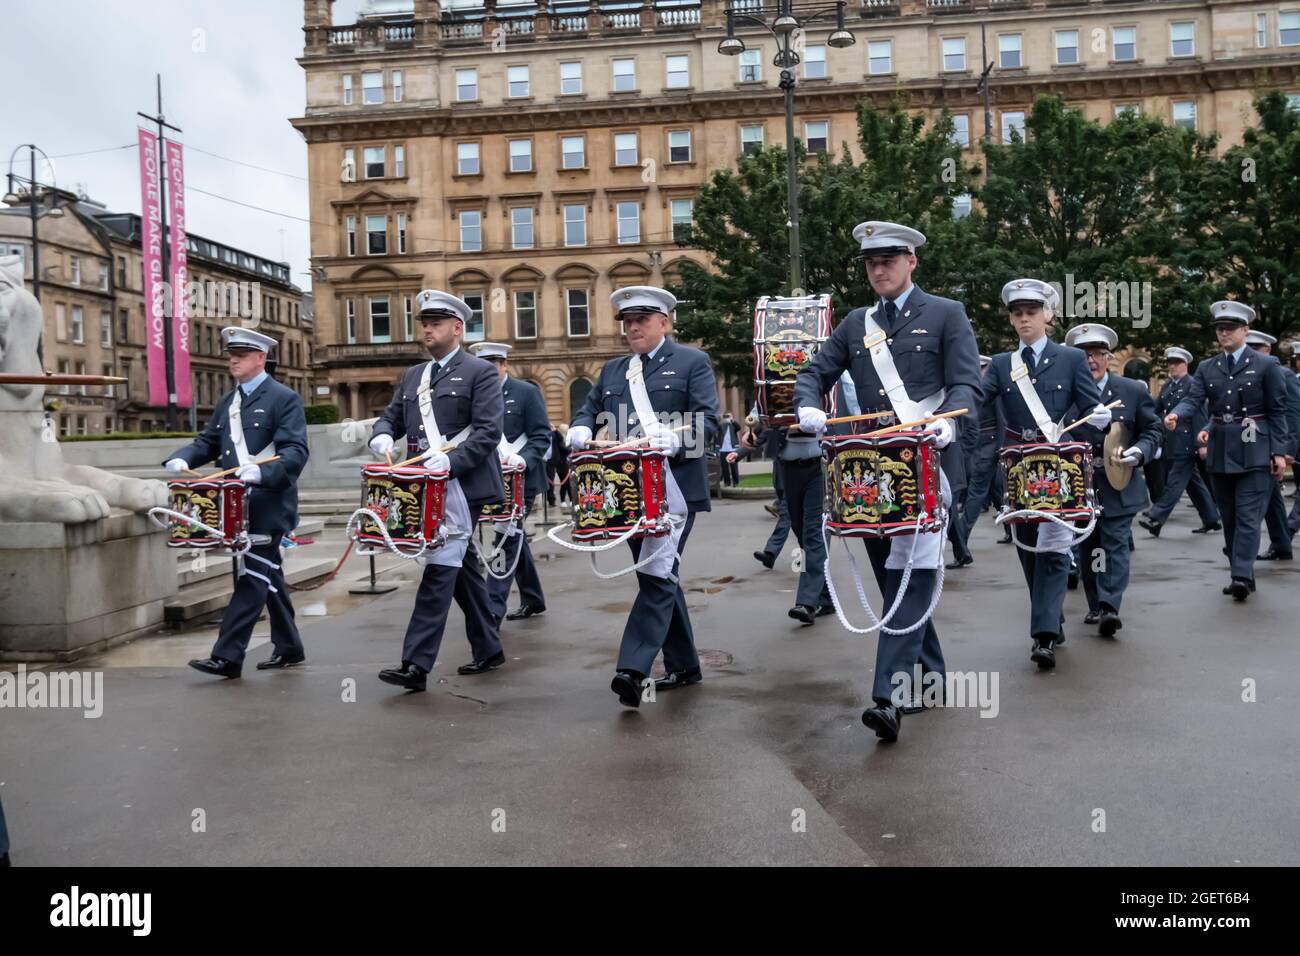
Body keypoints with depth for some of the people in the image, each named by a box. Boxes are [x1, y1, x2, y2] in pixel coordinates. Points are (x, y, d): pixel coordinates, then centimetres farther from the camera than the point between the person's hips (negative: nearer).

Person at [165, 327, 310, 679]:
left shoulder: (284, 399, -7)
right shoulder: (227, 402, 17)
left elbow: (295, 452, -16)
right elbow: (208, 442, 15)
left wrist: (261, 471, -31)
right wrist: (181, 458, -5)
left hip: (269, 504, -8)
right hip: (239, 503, 8)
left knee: (252, 577, -8)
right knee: (268, 575, 15)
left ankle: (227, 656, -7)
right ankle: (288, 648, 25)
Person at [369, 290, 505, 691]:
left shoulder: (480, 371, -4)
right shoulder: (413, 376, 18)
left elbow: (487, 431, -13)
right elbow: (391, 417, 17)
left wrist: (450, 461, -26)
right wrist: (382, 436, -7)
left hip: (462, 486, -7)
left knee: (440, 568, -12)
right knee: (461, 567, 15)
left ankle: (416, 664, -12)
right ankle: (487, 649, 26)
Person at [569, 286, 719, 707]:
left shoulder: (692, 362, 0)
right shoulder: (612, 371, 18)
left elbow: (708, 421, -9)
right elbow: (588, 412, 16)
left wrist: (668, 440, -26)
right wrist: (580, 432, -8)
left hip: (674, 487, -6)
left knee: (657, 575, -14)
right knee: (659, 578, 12)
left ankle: (633, 668, -19)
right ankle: (683, 665, 23)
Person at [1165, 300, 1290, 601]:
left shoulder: (1267, 365, -1)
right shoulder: (1206, 368, 9)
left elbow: (1277, 411, -2)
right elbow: (1194, 399, -4)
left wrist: (1279, 451, -7)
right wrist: (1175, 414, -26)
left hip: (1254, 451, -4)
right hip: (1220, 450, 5)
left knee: (1248, 516, -9)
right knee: (1229, 517, 10)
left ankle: (1241, 576, -13)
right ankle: (1239, 574, 18)